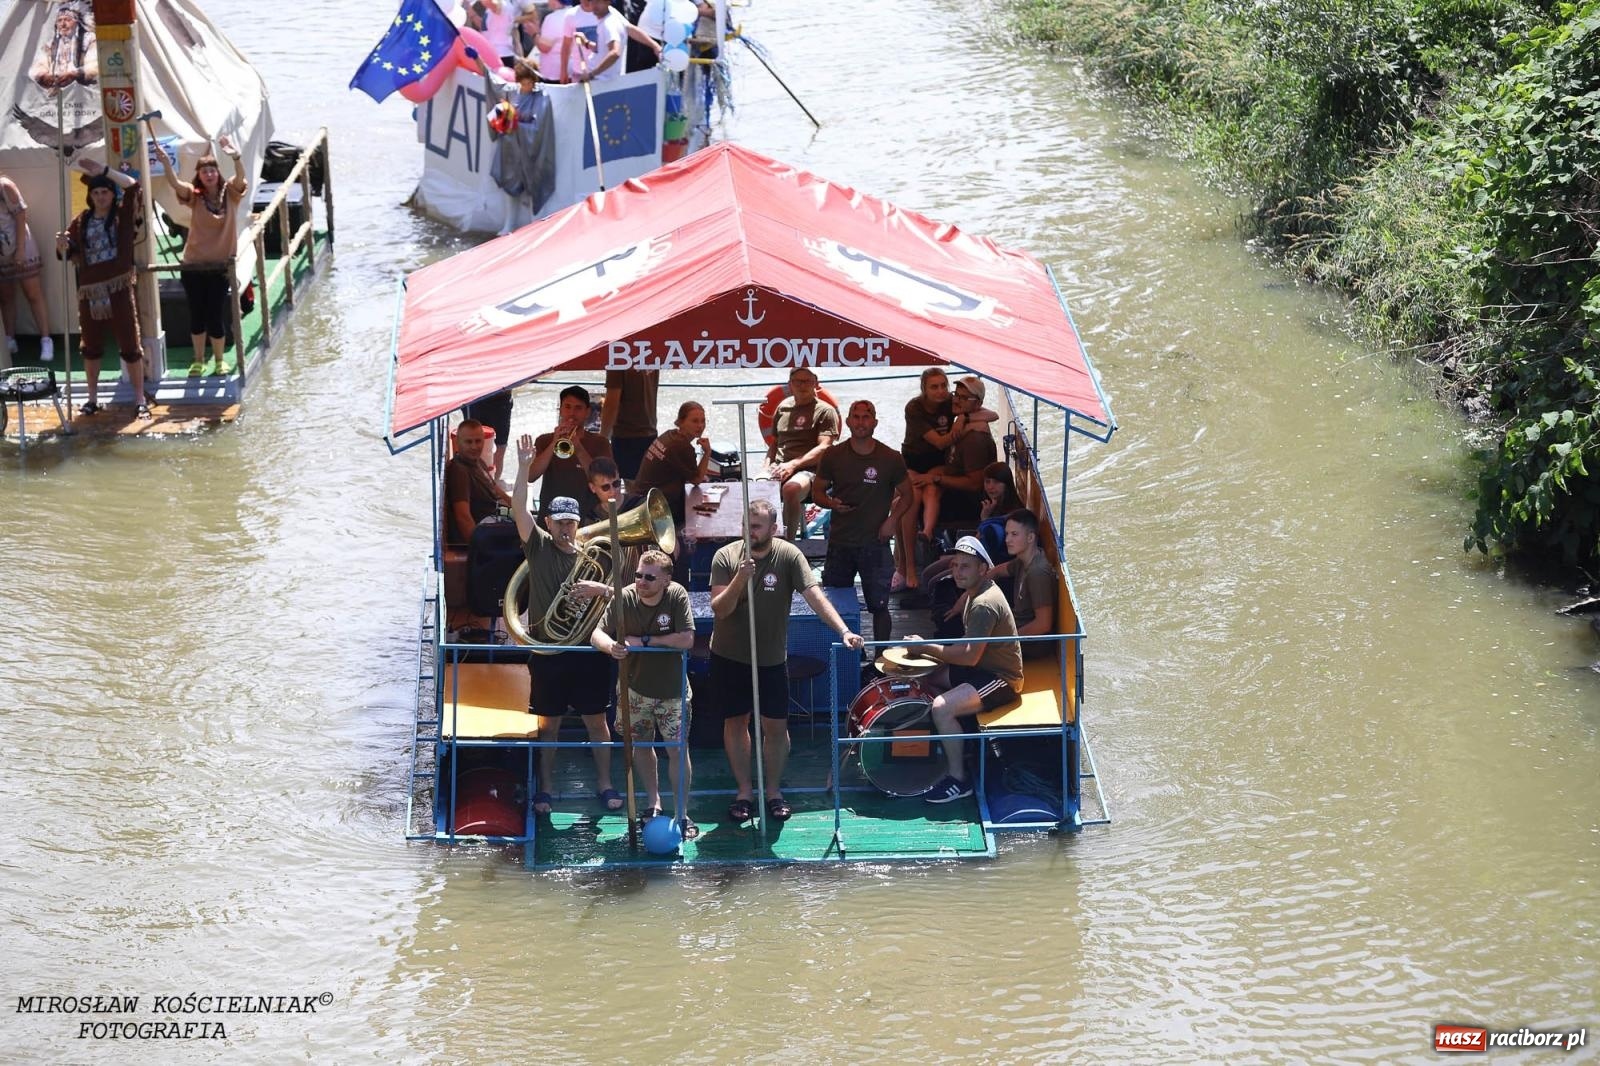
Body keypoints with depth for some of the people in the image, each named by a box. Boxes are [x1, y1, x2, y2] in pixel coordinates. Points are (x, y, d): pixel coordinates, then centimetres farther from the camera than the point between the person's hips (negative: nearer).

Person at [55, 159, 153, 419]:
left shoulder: (122, 216, 1)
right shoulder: (82, 221, 7)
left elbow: (132, 185, -13)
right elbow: (66, 253, 8)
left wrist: (101, 169, -13)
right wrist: (62, 243, -15)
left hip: (118, 289, -3)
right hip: (90, 292, 3)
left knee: (130, 347, -1)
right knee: (91, 348, 12)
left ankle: (142, 399, 5)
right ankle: (92, 399, 23)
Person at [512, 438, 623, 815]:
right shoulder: (538, 547, 0)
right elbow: (518, 508, -12)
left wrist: (599, 589, -19)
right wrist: (524, 467, -22)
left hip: (585, 651, 1)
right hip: (547, 652, -1)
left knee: (597, 720, 6)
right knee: (548, 724, 6)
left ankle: (604, 783, 17)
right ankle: (544, 788, 15)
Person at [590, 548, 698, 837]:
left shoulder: (676, 596, -21)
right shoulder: (624, 598, -16)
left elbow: (687, 640, -27)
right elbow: (597, 634, -16)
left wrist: (645, 641, -25)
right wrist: (610, 646, -39)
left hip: (672, 688, -3)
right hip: (635, 687, 3)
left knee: (678, 749, -3)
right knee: (641, 745, 16)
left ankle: (682, 813, 9)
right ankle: (653, 803, 36)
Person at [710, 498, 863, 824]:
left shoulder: (788, 555, -13)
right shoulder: (725, 556, -11)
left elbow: (814, 595, -22)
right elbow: (719, 609, -16)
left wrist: (844, 631, -34)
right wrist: (739, 580, -33)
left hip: (771, 659, 0)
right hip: (729, 657, 0)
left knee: (776, 726, 4)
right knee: (735, 722, 10)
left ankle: (774, 792, 20)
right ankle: (744, 792, 22)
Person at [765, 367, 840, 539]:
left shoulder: (824, 411, 5)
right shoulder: (783, 407, 23)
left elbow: (824, 448, -7)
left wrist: (793, 464, -18)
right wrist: (767, 468, 9)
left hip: (809, 470, -5)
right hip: (778, 469, 5)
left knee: (791, 488, -41)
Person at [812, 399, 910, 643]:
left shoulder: (891, 459, -2)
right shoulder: (833, 456, 0)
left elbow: (906, 495, 9)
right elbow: (817, 491, 10)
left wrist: (893, 519, -8)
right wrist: (832, 504, -12)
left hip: (875, 543, -1)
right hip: (840, 544, 1)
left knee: (879, 606, 2)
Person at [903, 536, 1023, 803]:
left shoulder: (985, 604, -25)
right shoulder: (976, 592, 8)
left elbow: (970, 656, -27)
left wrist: (926, 647, -20)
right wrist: (933, 650, 3)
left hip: (1002, 680, -11)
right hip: (984, 668, 11)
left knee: (942, 708, -26)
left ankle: (958, 781, -15)